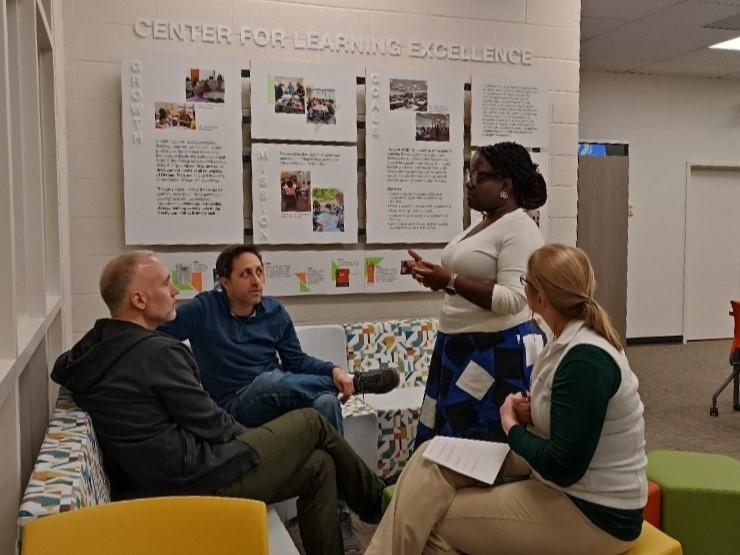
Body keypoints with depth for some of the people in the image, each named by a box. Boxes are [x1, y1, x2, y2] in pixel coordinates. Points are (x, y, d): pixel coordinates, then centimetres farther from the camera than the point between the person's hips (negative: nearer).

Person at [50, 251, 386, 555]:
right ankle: (375, 499, 30)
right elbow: (211, 427, -17)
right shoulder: (158, 351, -21)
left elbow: (62, 369, 29)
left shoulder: (94, 346, 7)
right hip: (196, 480, -9)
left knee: (319, 465, 16)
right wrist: (249, 435, 7)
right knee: (311, 424, 7)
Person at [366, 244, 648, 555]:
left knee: (436, 524, -9)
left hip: (594, 513, -8)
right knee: (432, 460, -3)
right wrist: (530, 412, -4)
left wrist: (513, 428, -10)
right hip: (567, 485, 9)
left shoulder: (585, 360, -26)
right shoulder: (572, 340, 3)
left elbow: (561, 466, -26)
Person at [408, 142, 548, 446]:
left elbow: (511, 300, -24)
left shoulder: (520, 229, -15)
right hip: (462, 347, 10)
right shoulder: (482, 225, 14)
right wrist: (437, 275, 7)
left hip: (500, 352, -10)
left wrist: (450, 281, -27)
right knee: (444, 434, 15)